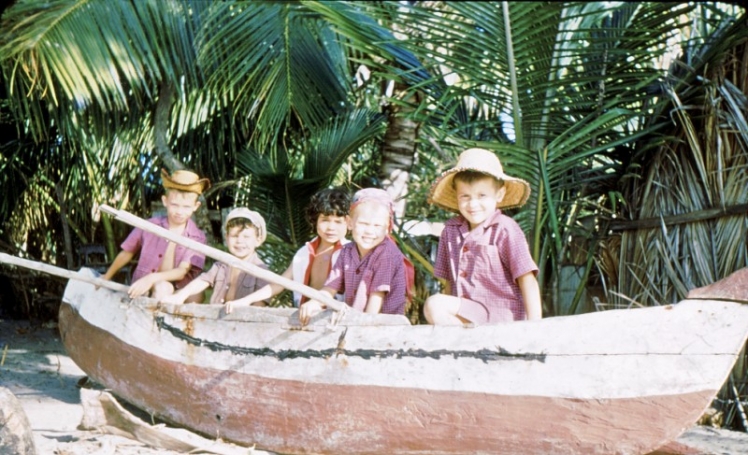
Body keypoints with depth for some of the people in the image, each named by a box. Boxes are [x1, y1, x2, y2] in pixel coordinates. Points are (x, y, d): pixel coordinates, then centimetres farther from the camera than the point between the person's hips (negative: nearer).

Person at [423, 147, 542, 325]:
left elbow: (527, 280, -8)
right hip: (465, 314, 7)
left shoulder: (505, 229, -6)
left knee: (433, 305, -23)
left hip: (500, 317, -6)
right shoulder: (450, 230, 10)